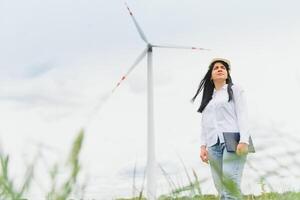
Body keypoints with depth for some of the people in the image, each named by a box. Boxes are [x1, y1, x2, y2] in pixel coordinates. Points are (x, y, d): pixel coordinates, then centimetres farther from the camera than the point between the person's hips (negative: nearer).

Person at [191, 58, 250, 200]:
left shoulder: (235, 90, 14)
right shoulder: (208, 98, 26)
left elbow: (242, 115, 2)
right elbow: (204, 124, 19)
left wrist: (244, 140, -12)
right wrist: (203, 146, 4)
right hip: (213, 145, 4)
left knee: (229, 176, -27)